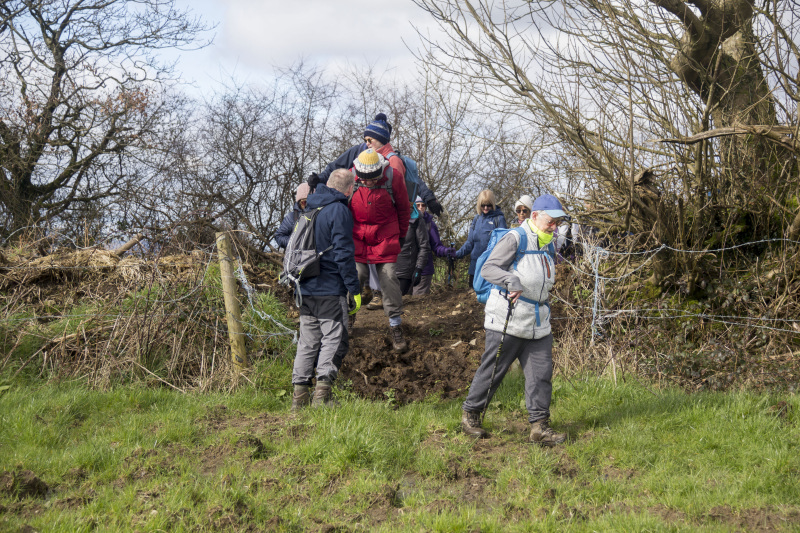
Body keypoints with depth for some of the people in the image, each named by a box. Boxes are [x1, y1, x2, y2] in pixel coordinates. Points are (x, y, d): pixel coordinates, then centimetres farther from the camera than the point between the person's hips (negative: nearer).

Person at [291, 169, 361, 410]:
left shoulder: (309, 209, 15)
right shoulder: (339, 211, -10)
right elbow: (343, 253, -14)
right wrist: (354, 289, -12)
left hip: (305, 288, 7)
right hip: (330, 290, -7)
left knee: (308, 341, 11)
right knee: (334, 339, -4)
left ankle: (300, 394, 7)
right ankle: (322, 391, -17)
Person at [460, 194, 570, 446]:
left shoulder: (547, 246, 16)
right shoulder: (514, 239, -9)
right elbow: (488, 268, -18)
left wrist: (545, 315, 30)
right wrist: (512, 280, -33)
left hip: (538, 325, 7)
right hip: (507, 321, -7)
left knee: (541, 373, -1)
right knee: (492, 371, 1)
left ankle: (539, 426, 0)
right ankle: (470, 415, 17)